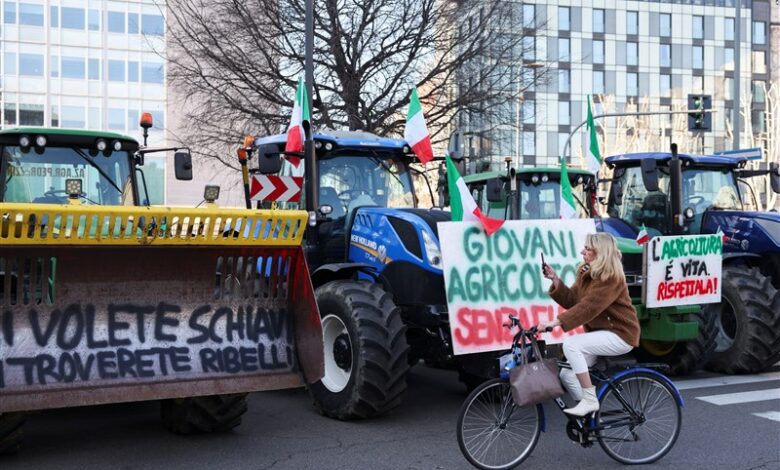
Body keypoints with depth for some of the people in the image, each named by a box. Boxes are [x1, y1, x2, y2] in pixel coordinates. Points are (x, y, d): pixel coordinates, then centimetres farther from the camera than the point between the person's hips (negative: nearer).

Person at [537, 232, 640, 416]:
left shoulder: (611, 277, -19)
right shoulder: (586, 272, 9)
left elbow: (588, 307, -29)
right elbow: (571, 300, 2)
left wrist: (556, 322, -35)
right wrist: (555, 280, -11)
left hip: (619, 334, -8)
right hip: (600, 332, 9)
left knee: (571, 344, -27)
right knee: (567, 375, -3)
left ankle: (590, 400, -17)